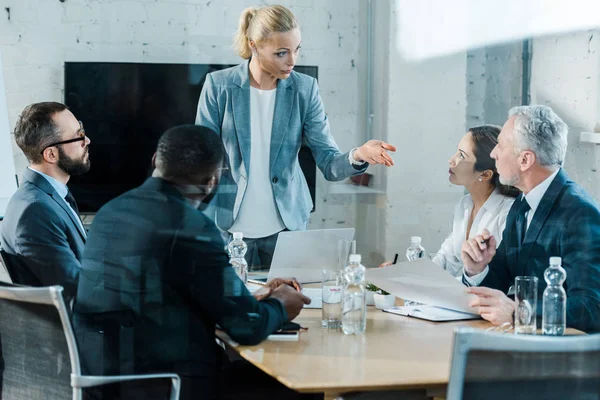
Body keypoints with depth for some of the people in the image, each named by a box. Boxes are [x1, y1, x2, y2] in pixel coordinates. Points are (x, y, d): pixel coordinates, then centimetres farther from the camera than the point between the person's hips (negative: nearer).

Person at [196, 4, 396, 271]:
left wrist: (357, 156, -28)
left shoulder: (305, 89, -3)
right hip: (228, 228, -1)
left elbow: (329, 164, -6)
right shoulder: (219, 86, -7)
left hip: (286, 226, 1)